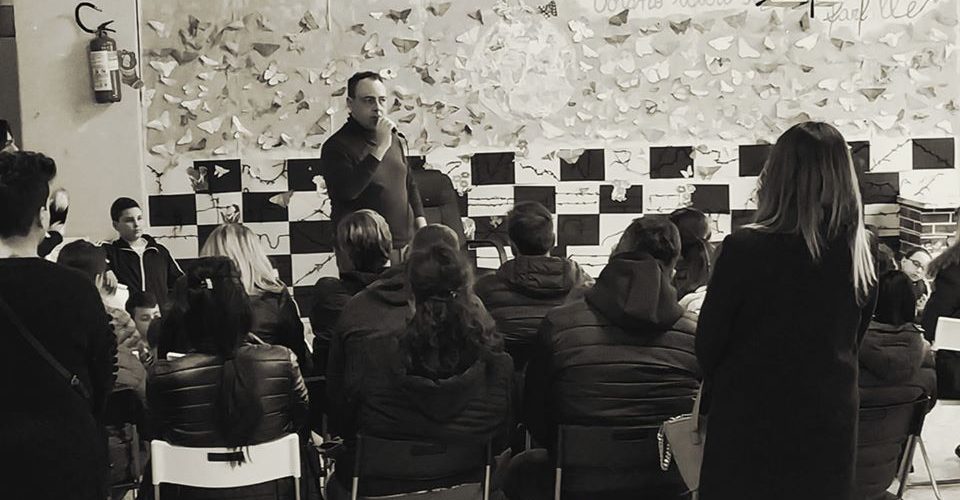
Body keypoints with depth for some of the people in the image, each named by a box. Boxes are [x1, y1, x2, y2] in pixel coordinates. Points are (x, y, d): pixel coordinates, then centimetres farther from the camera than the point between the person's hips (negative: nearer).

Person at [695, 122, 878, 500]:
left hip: (750, 418, -3)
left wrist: (720, 387, 11)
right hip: (831, 417, 4)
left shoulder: (745, 249, -20)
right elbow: (854, 337, 8)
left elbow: (709, 340, -9)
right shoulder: (863, 251, -7)